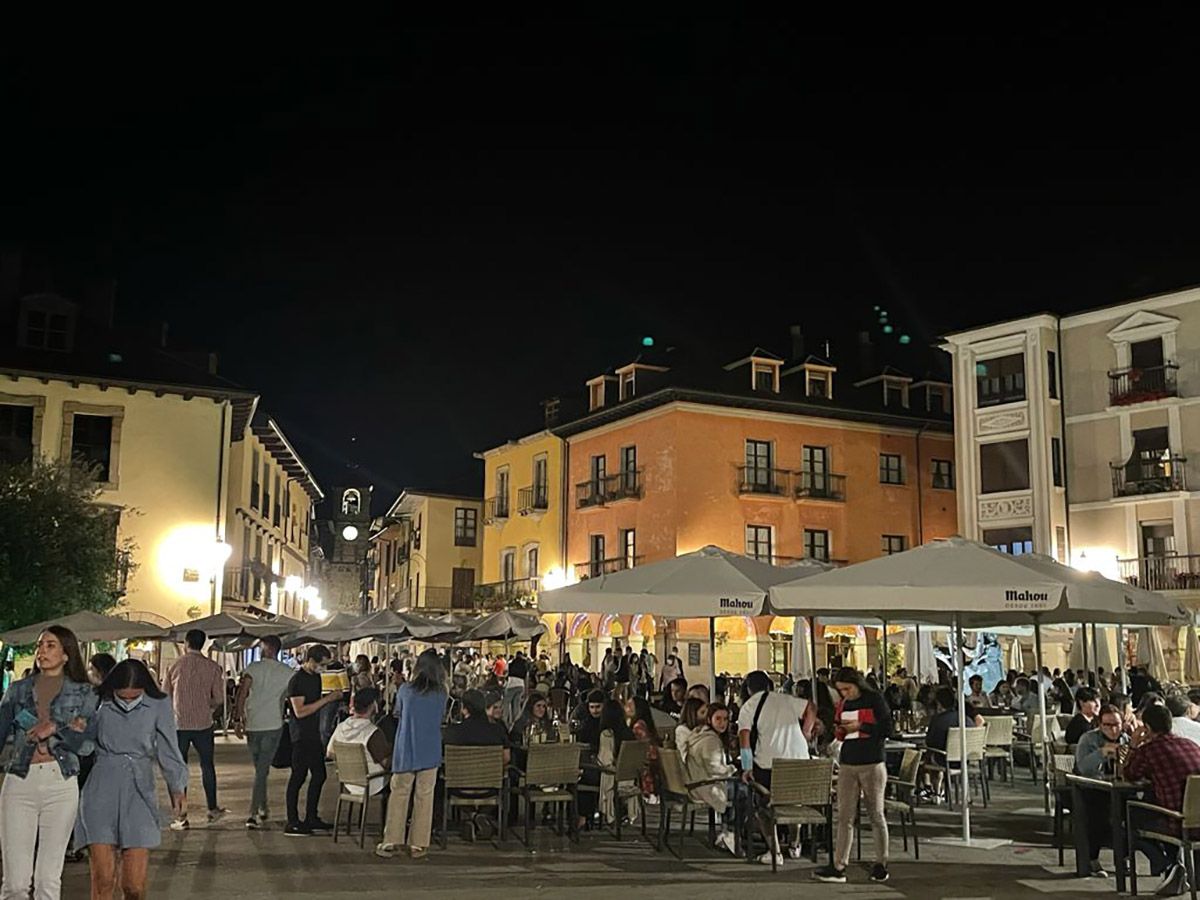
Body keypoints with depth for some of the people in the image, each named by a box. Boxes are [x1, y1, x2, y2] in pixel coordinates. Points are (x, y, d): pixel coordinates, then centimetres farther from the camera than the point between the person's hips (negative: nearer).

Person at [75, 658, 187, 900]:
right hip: (102, 790, 0)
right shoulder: (98, 703, 2)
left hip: (139, 791, 0)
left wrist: (178, 788, -4)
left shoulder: (159, 706, 2)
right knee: (103, 879, -6)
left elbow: (169, 751, 5)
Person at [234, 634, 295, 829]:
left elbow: (241, 695, -9)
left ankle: (262, 808, 28)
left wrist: (238, 719, -5)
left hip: (252, 725, 1)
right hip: (273, 726, -1)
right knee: (262, 771, 1)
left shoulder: (253, 668, -3)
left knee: (260, 769, 17)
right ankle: (252, 814, -7)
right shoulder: (288, 673, 2)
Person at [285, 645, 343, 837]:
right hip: (301, 735, -9)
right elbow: (300, 711, -22)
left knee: (319, 775, 12)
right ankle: (292, 823, 2)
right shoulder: (297, 680, -15)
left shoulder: (316, 677, 12)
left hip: (314, 733, 9)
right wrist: (326, 699, -21)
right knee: (298, 776, -4)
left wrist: (333, 698, 5)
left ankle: (311, 819, 22)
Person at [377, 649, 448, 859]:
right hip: (430, 752, 0)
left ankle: (391, 843, 9)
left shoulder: (405, 690, -5)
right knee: (424, 797, 7)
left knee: (399, 795, 8)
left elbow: (398, 714, 10)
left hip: (405, 750, 0)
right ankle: (418, 844, 11)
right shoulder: (441, 694, -4)